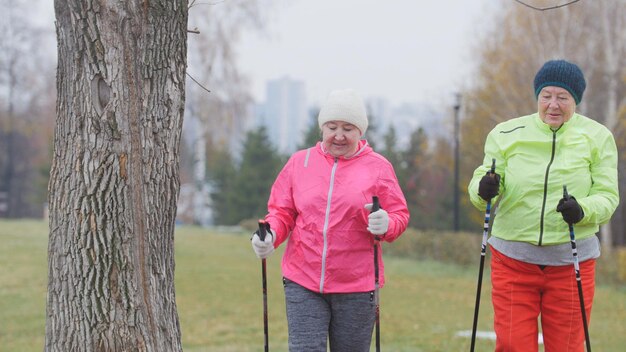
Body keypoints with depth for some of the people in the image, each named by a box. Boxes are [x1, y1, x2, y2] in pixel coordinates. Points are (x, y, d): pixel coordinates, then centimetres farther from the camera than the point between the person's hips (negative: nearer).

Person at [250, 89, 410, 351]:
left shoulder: (378, 167, 3)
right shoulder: (299, 162, 9)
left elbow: (400, 215, 1)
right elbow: (282, 211, 11)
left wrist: (386, 224, -22)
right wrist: (270, 235, -10)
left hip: (356, 287, -1)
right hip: (302, 283, 1)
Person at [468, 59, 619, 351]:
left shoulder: (597, 138, 3)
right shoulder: (507, 134, 3)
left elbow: (607, 195, -1)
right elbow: (482, 178, -2)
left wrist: (582, 210, -23)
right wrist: (482, 189, -27)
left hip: (570, 262, 0)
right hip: (513, 259, 0)